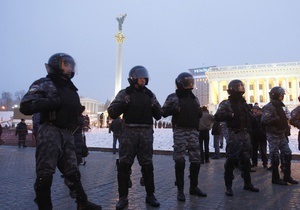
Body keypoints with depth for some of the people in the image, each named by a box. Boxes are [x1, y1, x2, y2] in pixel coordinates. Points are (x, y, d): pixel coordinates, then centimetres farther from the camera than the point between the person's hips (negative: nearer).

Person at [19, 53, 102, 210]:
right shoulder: (45, 84, -1)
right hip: (50, 132, -7)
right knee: (45, 174, -7)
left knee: (73, 172, 13)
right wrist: (54, 101, -17)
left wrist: (79, 112, 13)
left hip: (67, 135, 7)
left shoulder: (71, 88, 21)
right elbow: (26, 106, -15)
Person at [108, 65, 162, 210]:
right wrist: (123, 103, -17)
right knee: (124, 165, -2)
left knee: (147, 165, 6)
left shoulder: (149, 94, 12)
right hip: (129, 132, -2)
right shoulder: (124, 93, 3)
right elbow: (112, 113, -4)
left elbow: (158, 116, 13)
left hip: (146, 133, 2)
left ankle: (150, 195, 17)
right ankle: (123, 197, 7)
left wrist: (155, 106, -6)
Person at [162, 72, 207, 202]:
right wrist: (174, 109, -18)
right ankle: (180, 190, 5)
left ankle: (193, 187, 19)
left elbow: (199, 115, 23)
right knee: (180, 161, -4)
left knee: (196, 160, 5)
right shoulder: (173, 97, 3)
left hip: (193, 131, 5)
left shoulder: (194, 98, 18)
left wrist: (200, 111, 1)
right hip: (180, 131, -5)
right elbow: (164, 113, -1)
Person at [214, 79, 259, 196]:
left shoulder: (243, 103, 18)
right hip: (234, 135, -7)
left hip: (246, 135, 7)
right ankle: (228, 186, 1)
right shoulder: (226, 104, -5)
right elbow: (217, 116, -17)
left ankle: (247, 183, 27)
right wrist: (231, 115, -21)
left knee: (246, 160, 14)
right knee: (231, 160, -8)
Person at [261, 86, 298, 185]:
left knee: (287, 154, 10)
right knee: (275, 157, -1)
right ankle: (275, 178, 11)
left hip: (281, 134, 9)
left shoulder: (279, 106, 14)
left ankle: (287, 176, 21)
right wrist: (277, 119, -23)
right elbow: (264, 120, -27)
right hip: (273, 135, -9)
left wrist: (285, 124, 11)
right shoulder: (269, 107, -15)